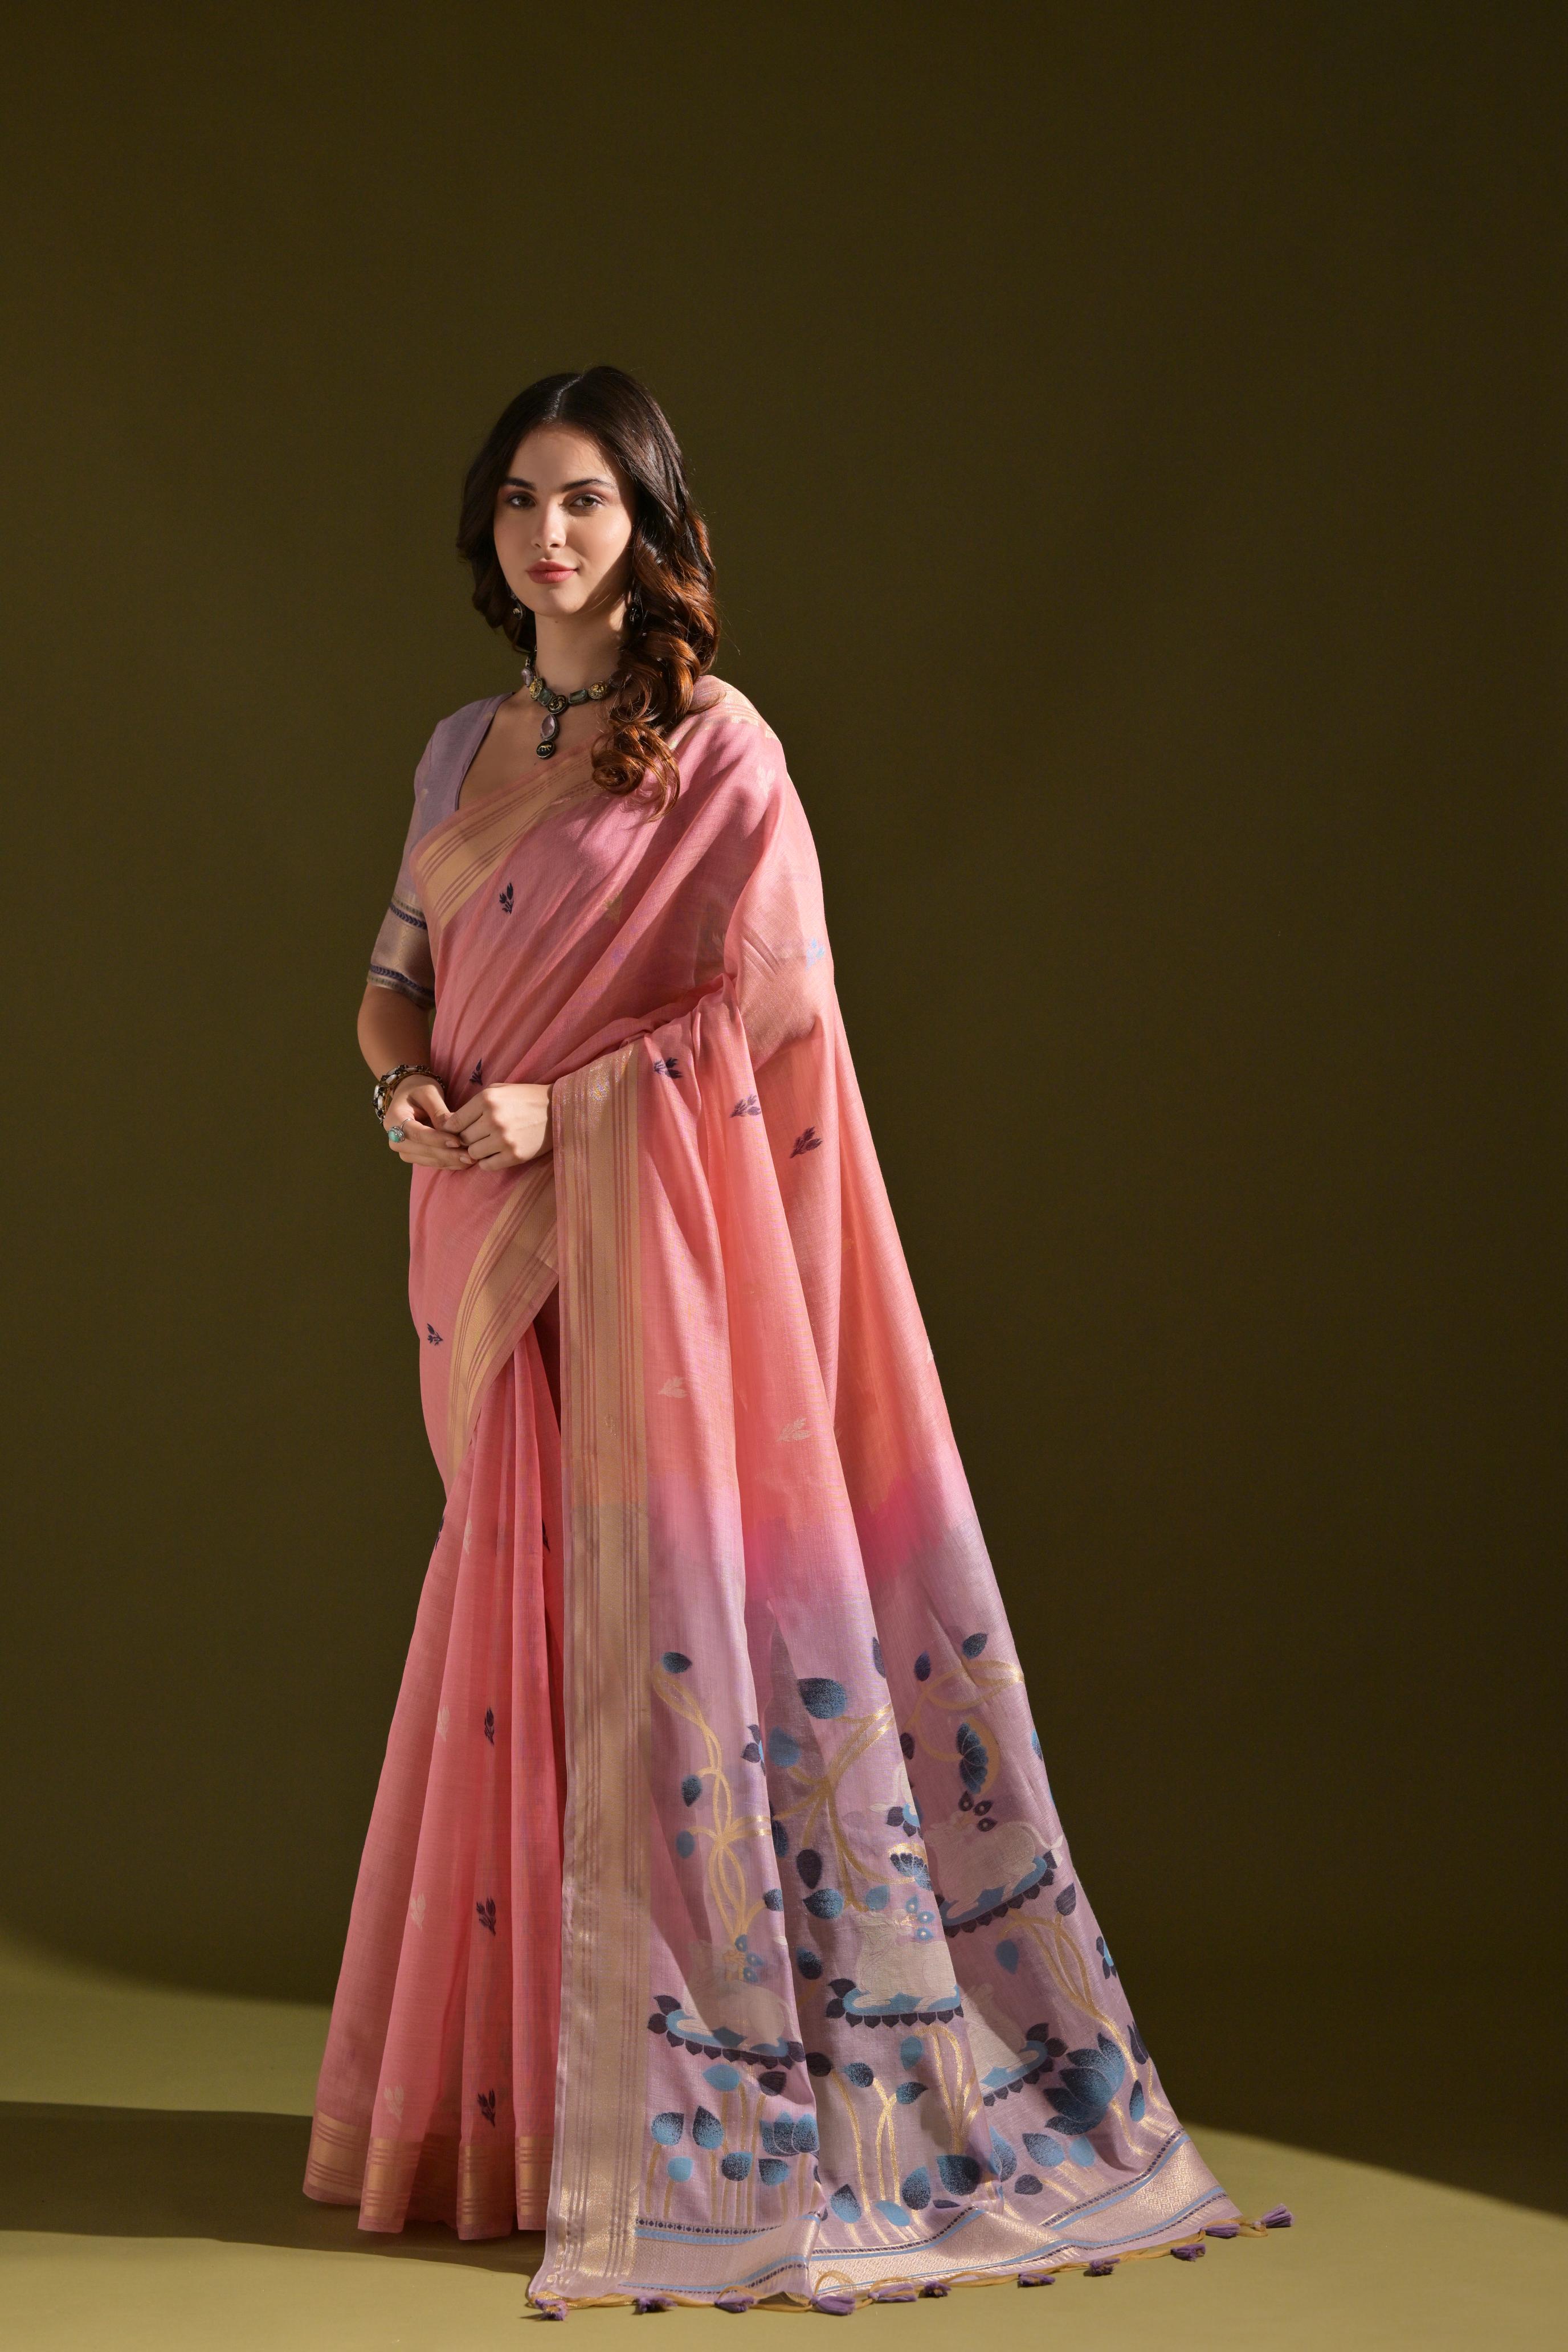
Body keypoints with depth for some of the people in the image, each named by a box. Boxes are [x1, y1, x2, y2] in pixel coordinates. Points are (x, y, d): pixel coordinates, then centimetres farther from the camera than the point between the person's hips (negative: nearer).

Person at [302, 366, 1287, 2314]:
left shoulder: (713, 747, -5)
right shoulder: (462, 750, 15)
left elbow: (774, 998, -11)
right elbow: (396, 983, 18)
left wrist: (565, 1106, -17)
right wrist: (414, 1093, -4)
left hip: (651, 1246, -6)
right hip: (497, 1258, 6)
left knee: (657, 1636, -6)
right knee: (516, 1637, 9)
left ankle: (695, 2113, 3)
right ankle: (509, 2087, 18)